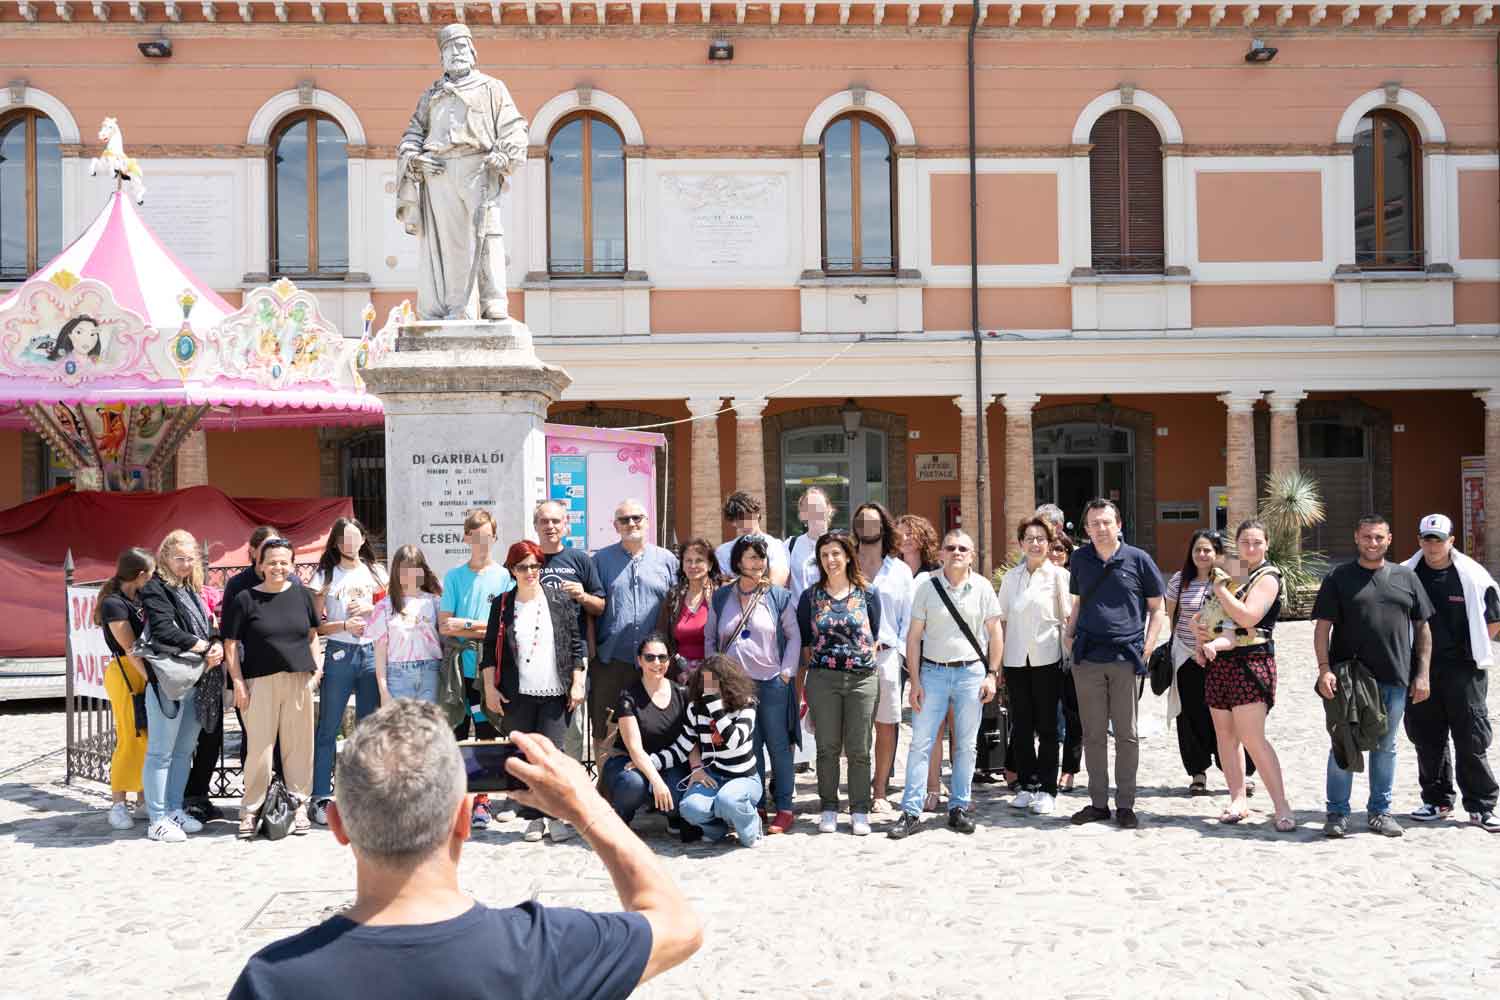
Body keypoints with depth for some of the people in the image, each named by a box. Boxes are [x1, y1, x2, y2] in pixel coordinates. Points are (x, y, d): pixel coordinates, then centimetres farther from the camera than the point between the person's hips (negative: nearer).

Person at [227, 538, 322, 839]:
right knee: (259, 746, -1)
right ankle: (251, 811, 9)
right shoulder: (246, 599, 1)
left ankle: (299, 806, 17)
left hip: (299, 680, 2)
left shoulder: (302, 595, 9)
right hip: (260, 682, -2)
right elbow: (232, 644, 1)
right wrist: (238, 682, -5)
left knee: (298, 745, 6)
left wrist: (317, 668, 7)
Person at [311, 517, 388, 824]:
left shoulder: (376, 572, 11)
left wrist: (371, 609, -4)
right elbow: (316, 624, -1)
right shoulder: (326, 575, 3)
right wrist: (345, 625, -15)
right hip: (339, 653, -2)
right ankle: (320, 797, 3)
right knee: (328, 729, -2)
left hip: (373, 652, 3)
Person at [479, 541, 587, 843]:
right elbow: (490, 649, 7)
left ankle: (557, 815, 7)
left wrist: (577, 684, -1)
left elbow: (575, 645, 5)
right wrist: (490, 688, 0)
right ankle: (534, 817, 14)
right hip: (517, 694, 1)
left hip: (554, 694, -1)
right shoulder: (501, 605, 6)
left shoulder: (560, 602, 4)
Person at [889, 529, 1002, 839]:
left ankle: (959, 808, 19)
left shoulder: (982, 587, 1)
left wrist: (992, 674, -1)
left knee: (966, 745, 7)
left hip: (971, 673, 1)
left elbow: (995, 632, 6)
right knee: (920, 742, -3)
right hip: (933, 672, 0)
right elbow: (914, 636, 2)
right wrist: (914, 681, -3)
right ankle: (911, 812, 2)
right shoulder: (928, 587, 1)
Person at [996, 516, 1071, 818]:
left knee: (1047, 726, 3)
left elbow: (1069, 618, 0)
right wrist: (995, 662, 8)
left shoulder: (1058, 575, 0)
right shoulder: (1010, 577, 10)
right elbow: (1001, 619, 12)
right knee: (1021, 725, 7)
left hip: (1047, 659, -3)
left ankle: (1047, 789, 10)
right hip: (1015, 659, 3)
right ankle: (1027, 785, 18)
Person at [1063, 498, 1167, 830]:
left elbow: (1157, 608, 7)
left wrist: (1148, 646, -3)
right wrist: (1068, 635, 7)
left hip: (1126, 657, -2)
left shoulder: (1138, 559, 1)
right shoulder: (1080, 559, 9)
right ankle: (1098, 802, 16)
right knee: (1093, 734, 7)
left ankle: (1126, 804, 12)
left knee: (1126, 734, 3)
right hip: (1087, 657, 3)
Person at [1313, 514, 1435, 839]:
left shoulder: (1406, 578, 10)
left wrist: (1423, 674, 5)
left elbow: (1422, 629, 12)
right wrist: (1324, 669, -13)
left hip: (1394, 679, 3)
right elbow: (1323, 627, -2)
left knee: (1385, 747, 12)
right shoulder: (1338, 578, 2)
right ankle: (1338, 813, 12)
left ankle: (1380, 811, 23)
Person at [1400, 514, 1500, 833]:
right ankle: (1436, 800, 22)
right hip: (1419, 670, 2)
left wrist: (1468, 647, 3)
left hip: (1463, 670, -2)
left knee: (1472, 741, 0)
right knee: (1427, 739, 9)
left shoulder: (1474, 576, -3)